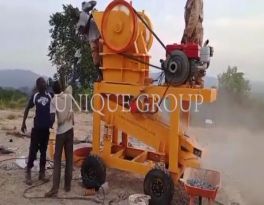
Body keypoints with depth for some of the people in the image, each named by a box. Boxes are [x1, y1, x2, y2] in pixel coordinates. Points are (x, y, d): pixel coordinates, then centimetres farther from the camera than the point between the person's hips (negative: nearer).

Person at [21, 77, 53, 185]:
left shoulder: (50, 96, 2)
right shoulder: (35, 96, 0)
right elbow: (27, 109, 8)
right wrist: (23, 123, 4)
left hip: (46, 127, 2)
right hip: (36, 127, -2)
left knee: (43, 151, 10)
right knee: (33, 150, -1)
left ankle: (42, 173, 19)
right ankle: (28, 173, 8)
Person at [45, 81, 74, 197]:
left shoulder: (54, 101, -8)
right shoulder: (68, 96, 2)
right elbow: (69, 87, 25)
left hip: (60, 132, -3)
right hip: (70, 130, 3)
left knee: (57, 159, 2)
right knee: (69, 158, 9)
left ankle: (55, 188, -4)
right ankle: (67, 185, 15)